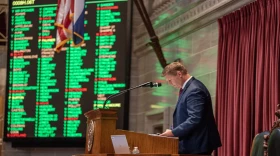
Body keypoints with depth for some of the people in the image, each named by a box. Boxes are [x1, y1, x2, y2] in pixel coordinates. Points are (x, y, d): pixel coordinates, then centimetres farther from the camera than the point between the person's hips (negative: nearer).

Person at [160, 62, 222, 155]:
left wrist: (173, 132, -23)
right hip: (192, 144, 11)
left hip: (197, 145, -11)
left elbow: (194, 119, -26)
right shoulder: (188, 88, 16)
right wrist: (174, 131, 10)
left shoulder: (195, 90, -19)